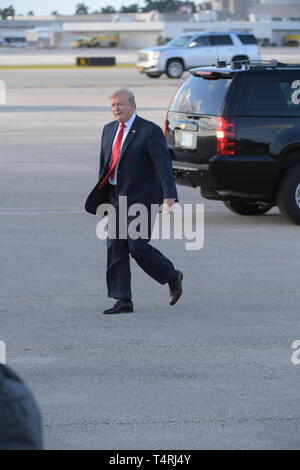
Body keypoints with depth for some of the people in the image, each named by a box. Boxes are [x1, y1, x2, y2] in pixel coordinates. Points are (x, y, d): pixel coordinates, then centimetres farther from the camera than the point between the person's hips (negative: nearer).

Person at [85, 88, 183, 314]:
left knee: (138, 247, -9)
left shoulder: (150, 131, -10)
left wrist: (169, 196, -27)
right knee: (115, 248, 1)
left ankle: (173, 278, 16)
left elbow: (163, 165, -17)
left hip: (140, 199, -7)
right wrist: (101, 197, 19)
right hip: (115, 198, 7)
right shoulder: (109, 129, 12)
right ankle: (123, 300, 5)